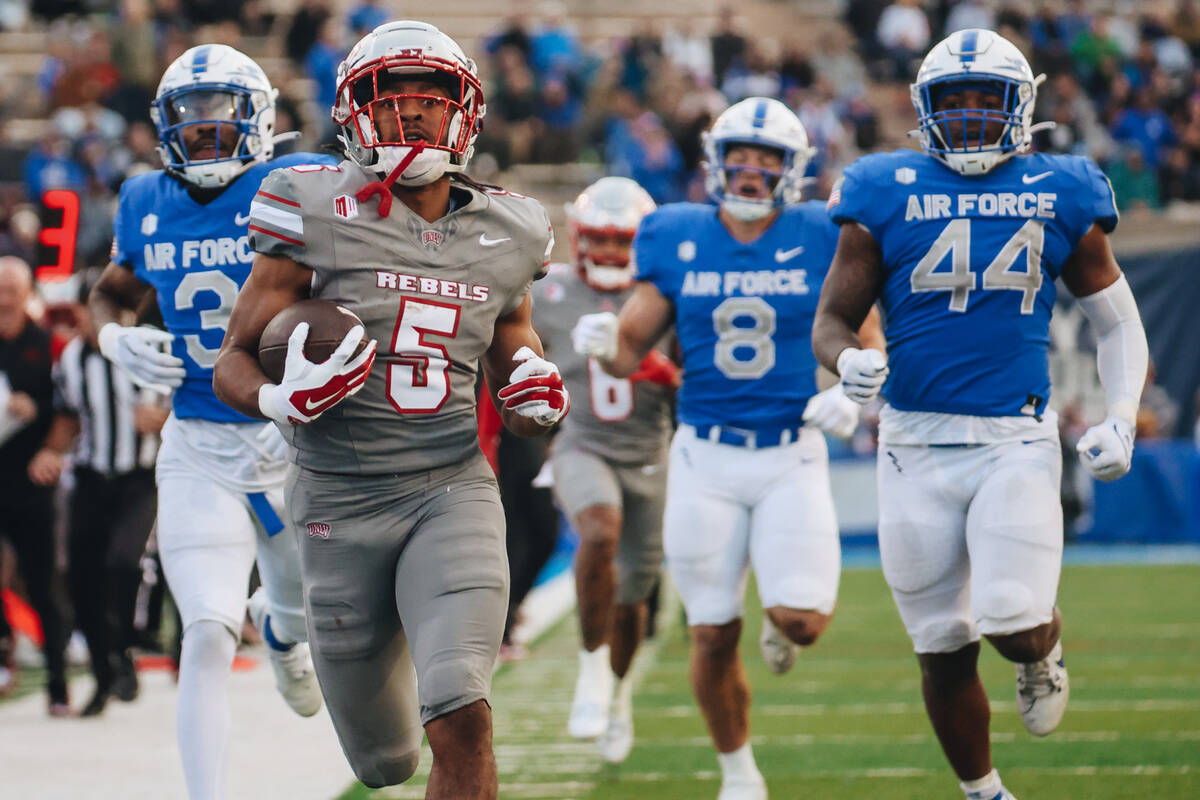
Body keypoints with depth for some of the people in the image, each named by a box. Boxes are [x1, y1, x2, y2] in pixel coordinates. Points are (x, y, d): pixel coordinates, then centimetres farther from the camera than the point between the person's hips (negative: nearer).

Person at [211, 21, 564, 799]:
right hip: (341, 500, -1)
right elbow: (233, 362, -2)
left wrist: (535, 400, -4)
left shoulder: (503, 238, 5)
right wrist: (283, 401, -24)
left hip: (453, 490, 1)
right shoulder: (320, 217, -6)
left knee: (462, 726, -23)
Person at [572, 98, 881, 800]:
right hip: (705, 457, 1)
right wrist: (603, 342, -20)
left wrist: (849, 395, -16)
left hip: (792, 457, -1)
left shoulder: (819, 240, -1)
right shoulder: (677, 240, 1)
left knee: (803, 621, -15)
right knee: (714, 637, 2)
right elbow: (631, 350, 4)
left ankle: (783, 626, 24)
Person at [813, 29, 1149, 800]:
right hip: (918, 445, 1)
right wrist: (848, 361, -18)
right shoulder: (887, 195, 2)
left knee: (1014, 623, -17)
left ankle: (1044, 656, 20)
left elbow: (1118, 322, 14)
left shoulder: (1060, 196, 4)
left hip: (1018, 442, -1)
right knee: (945, 651, 6)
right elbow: (831, 321, 5)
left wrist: (1121, 419, 1)